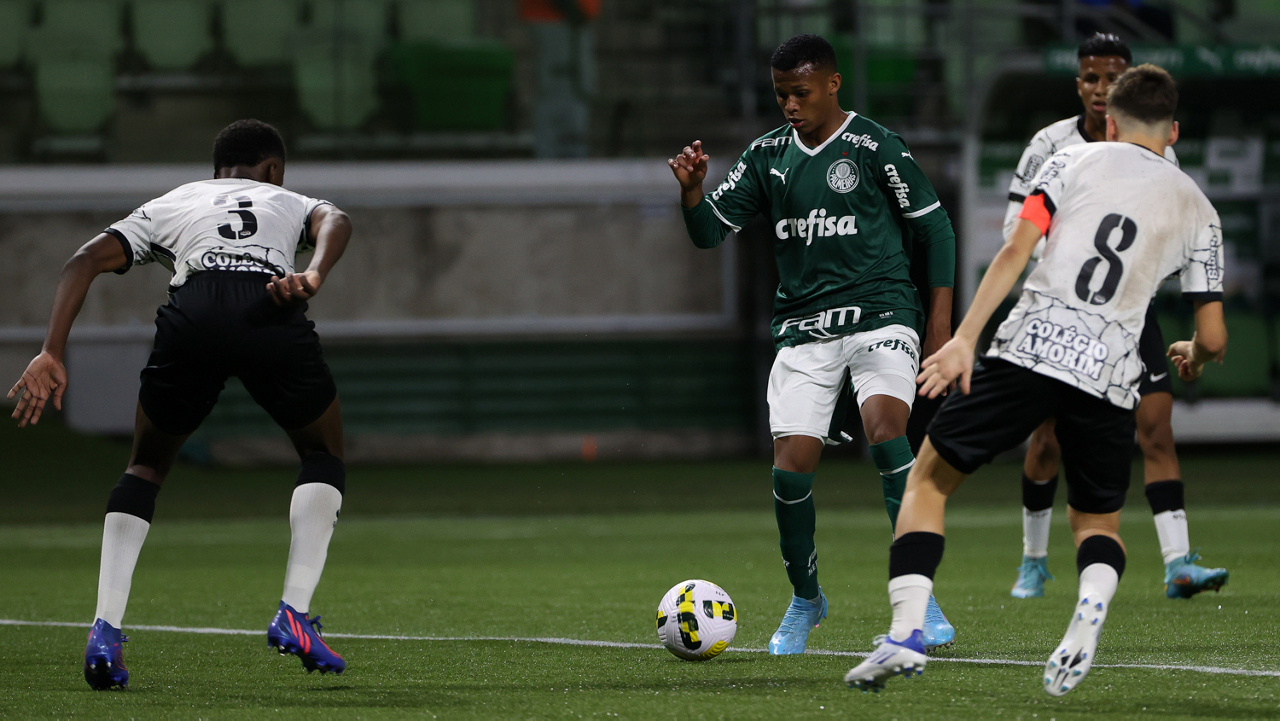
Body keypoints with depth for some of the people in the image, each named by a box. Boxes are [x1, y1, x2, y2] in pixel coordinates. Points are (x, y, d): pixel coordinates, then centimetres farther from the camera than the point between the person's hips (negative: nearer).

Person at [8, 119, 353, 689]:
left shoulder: (169, 205, 37)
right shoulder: (288, 202, 36)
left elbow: (86, 261, 21)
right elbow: (334, 222, 9)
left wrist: (52, 354, 13)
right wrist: (314, 275, -9)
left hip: (192, 312, 1)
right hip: (273, 316, -1)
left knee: (146, 467, 22)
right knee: (324, 455, 24)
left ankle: (105, 633, 6)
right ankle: (294, 614, 9)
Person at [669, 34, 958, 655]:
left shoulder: (875, 148, -4)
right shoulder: (768, 155, 9)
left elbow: (934, 227, 2)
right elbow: (709, 231, 12)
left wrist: (940, 322, -3)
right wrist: (692, 189, -10)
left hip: (880, 316, -4)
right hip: (804, 329, 4)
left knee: (884, 425, -29)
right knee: (791, 464, -8)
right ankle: (805, 600, 17)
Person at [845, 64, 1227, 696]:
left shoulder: (1075, 161, 12)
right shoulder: (1197, 210, 16)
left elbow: (1015, 251, -3)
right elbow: (1213, 338, 14)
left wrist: (965, 339, -7)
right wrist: (1192, 358, 37)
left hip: (1030, 347, -2)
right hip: (1110, 376, 2)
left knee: (928, 481, 12)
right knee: (1098, 521, 21)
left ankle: (906, 635, -5)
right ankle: (1092, 605, -16)